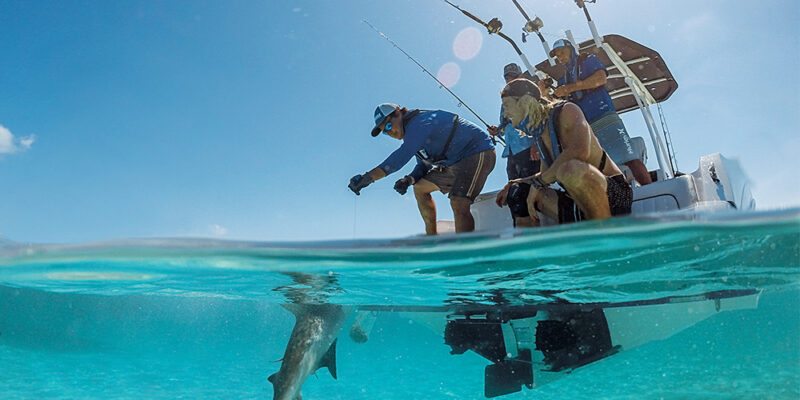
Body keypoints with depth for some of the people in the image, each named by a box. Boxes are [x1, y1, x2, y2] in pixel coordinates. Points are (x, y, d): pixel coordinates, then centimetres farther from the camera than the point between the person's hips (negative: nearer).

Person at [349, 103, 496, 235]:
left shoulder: (419, 122, -22)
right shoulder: (413, 133, 11)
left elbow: (402, 155, -35)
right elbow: (424, 164, 15)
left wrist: (369, 177, -42)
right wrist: (410, 179, -7)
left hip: (478, 153, -11)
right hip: (456, 162, 11)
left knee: (458, 203, -29)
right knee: (420, 188, 15)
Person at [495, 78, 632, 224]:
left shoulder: (567, 111, -9)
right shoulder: (538, 135, 13)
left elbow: (581, 151, -30)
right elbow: (546, 174, 27)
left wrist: (538, 181, -24)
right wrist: (513, 183, 13)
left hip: (614, 192, -7)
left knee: (571, 169, -39)